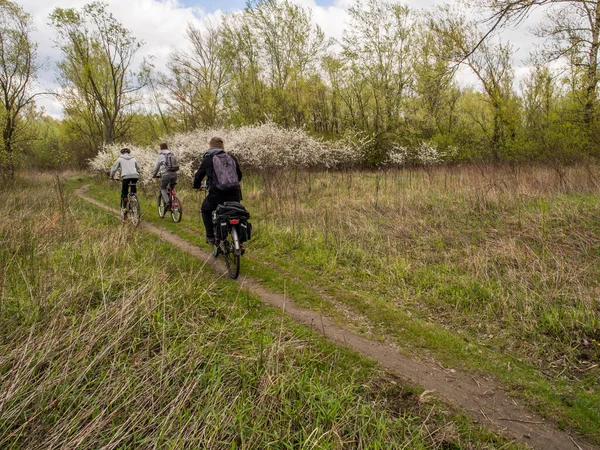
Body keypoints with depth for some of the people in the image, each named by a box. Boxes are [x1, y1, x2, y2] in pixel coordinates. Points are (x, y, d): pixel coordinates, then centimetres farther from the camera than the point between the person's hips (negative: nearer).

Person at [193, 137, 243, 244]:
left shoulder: (207, 159, 6)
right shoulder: (231, 157, 13)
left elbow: (198, 176, 14)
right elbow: (239, 174, 21)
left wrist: (197, 186, 35)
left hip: (216, 194, -2)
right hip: (234, 195, 3)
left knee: (206, 210, 25)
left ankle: (211, 236, 18)